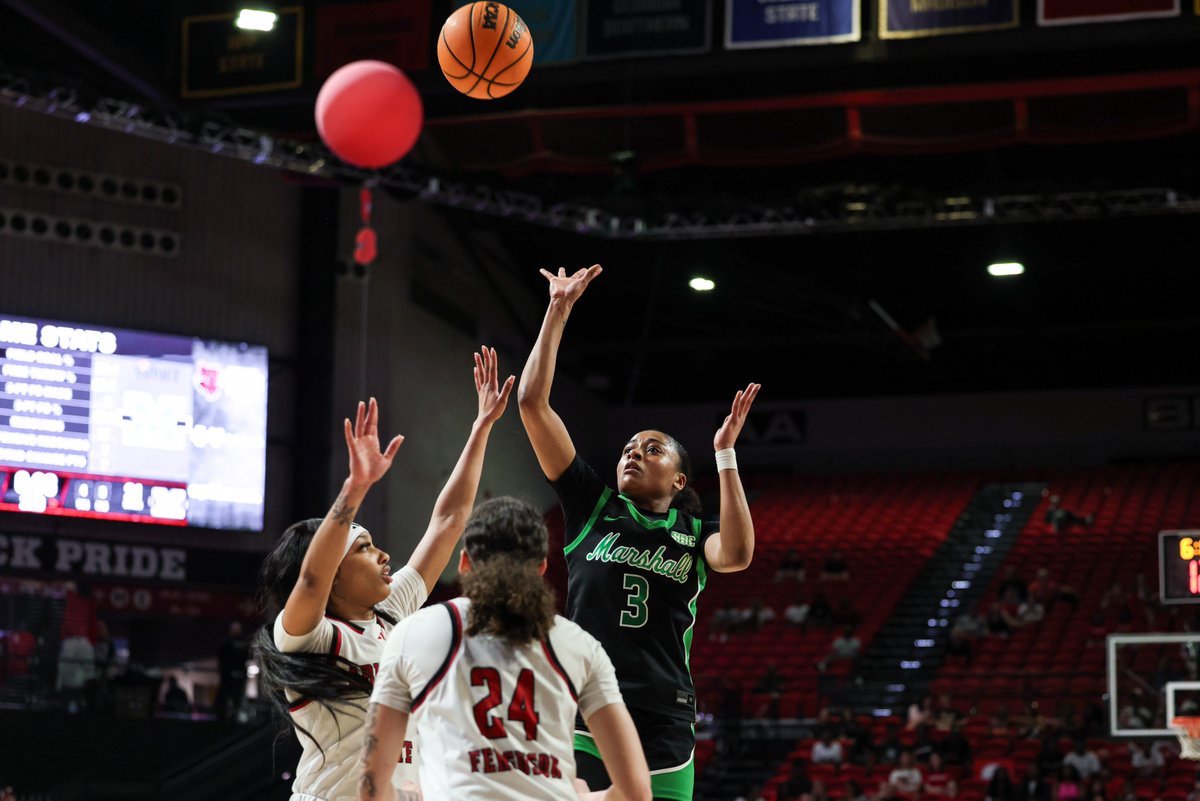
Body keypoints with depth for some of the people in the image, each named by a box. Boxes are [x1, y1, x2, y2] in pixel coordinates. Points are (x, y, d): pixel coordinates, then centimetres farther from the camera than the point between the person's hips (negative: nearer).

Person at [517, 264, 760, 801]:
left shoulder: (694, 534, 13)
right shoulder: (593, 506, 12)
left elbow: (737, 554, -13)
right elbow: (532, 402, 7)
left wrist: (725, 455, -9)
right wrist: (558, 311, 4)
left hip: (662, 730, 1)